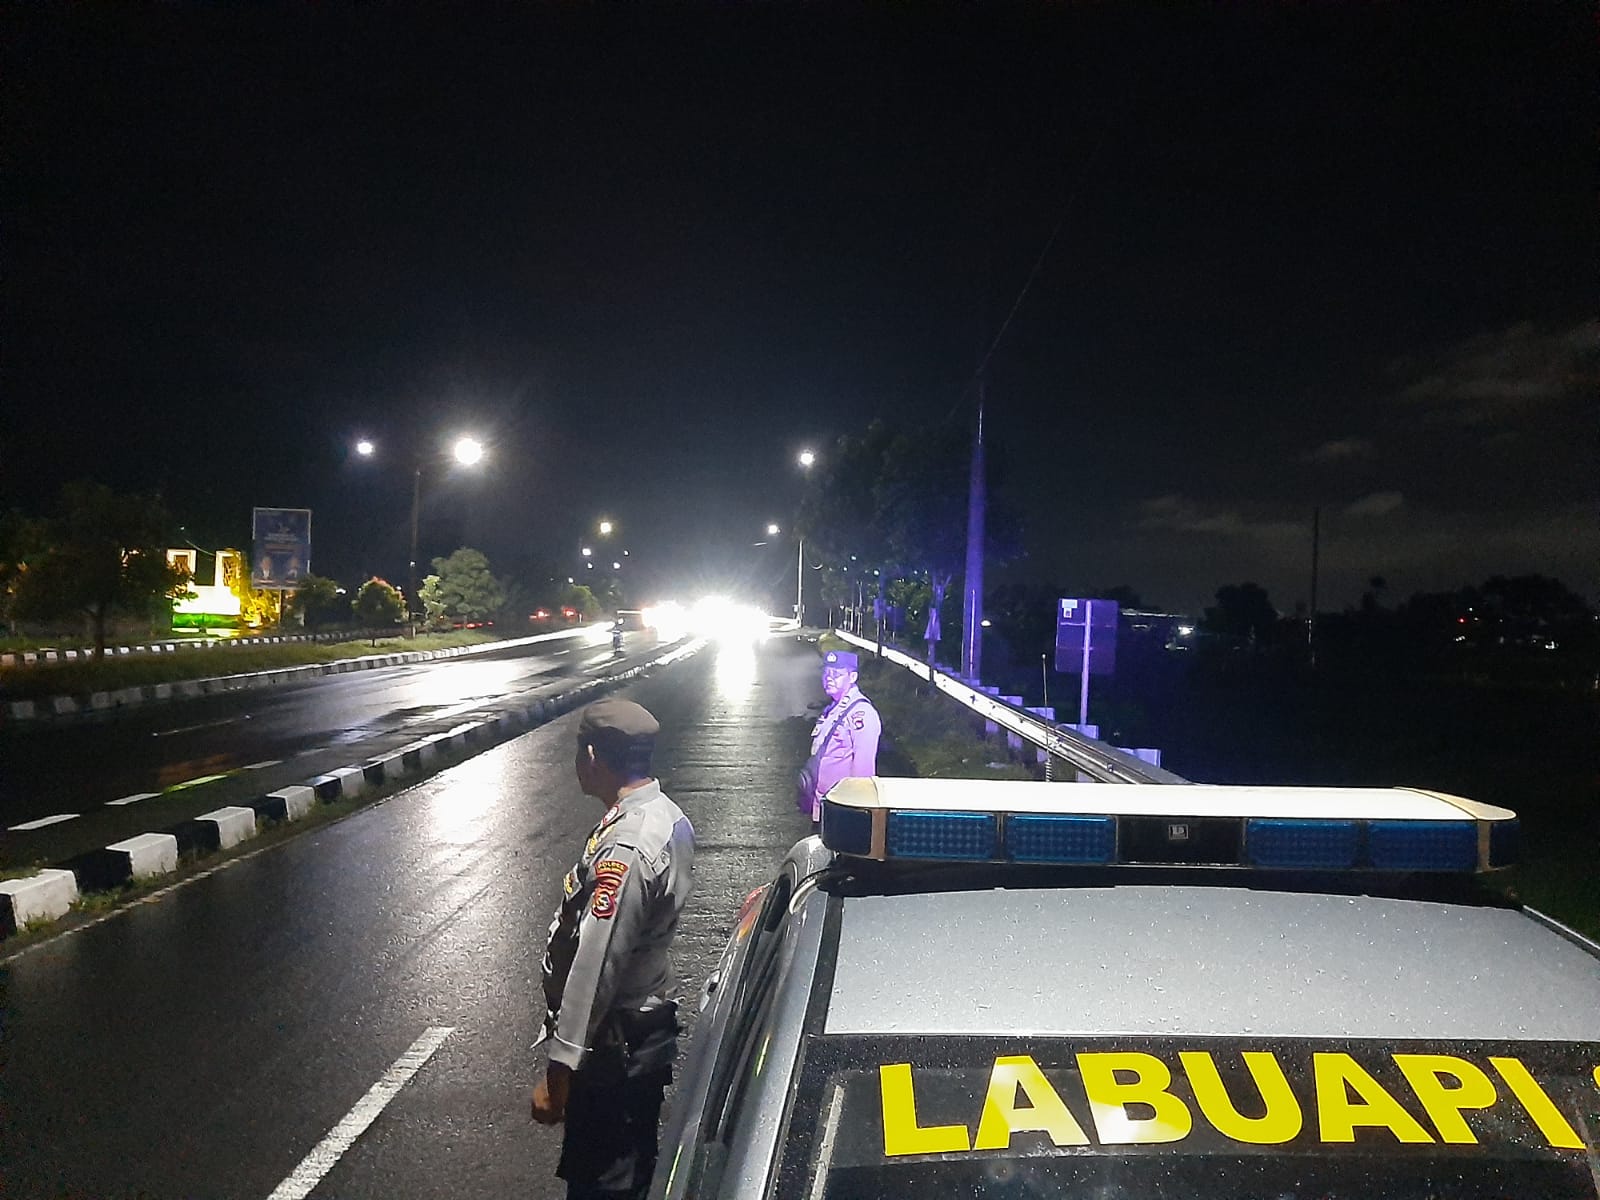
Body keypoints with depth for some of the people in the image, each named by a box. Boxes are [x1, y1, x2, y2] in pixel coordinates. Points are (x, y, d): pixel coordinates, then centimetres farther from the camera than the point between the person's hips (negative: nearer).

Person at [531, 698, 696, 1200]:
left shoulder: (624, 850, -29)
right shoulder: (669, 817, 1)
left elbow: (593, 968, -28)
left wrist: (559, 1073, -22)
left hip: (613, 1050, -9)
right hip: (649, 1030, 9)